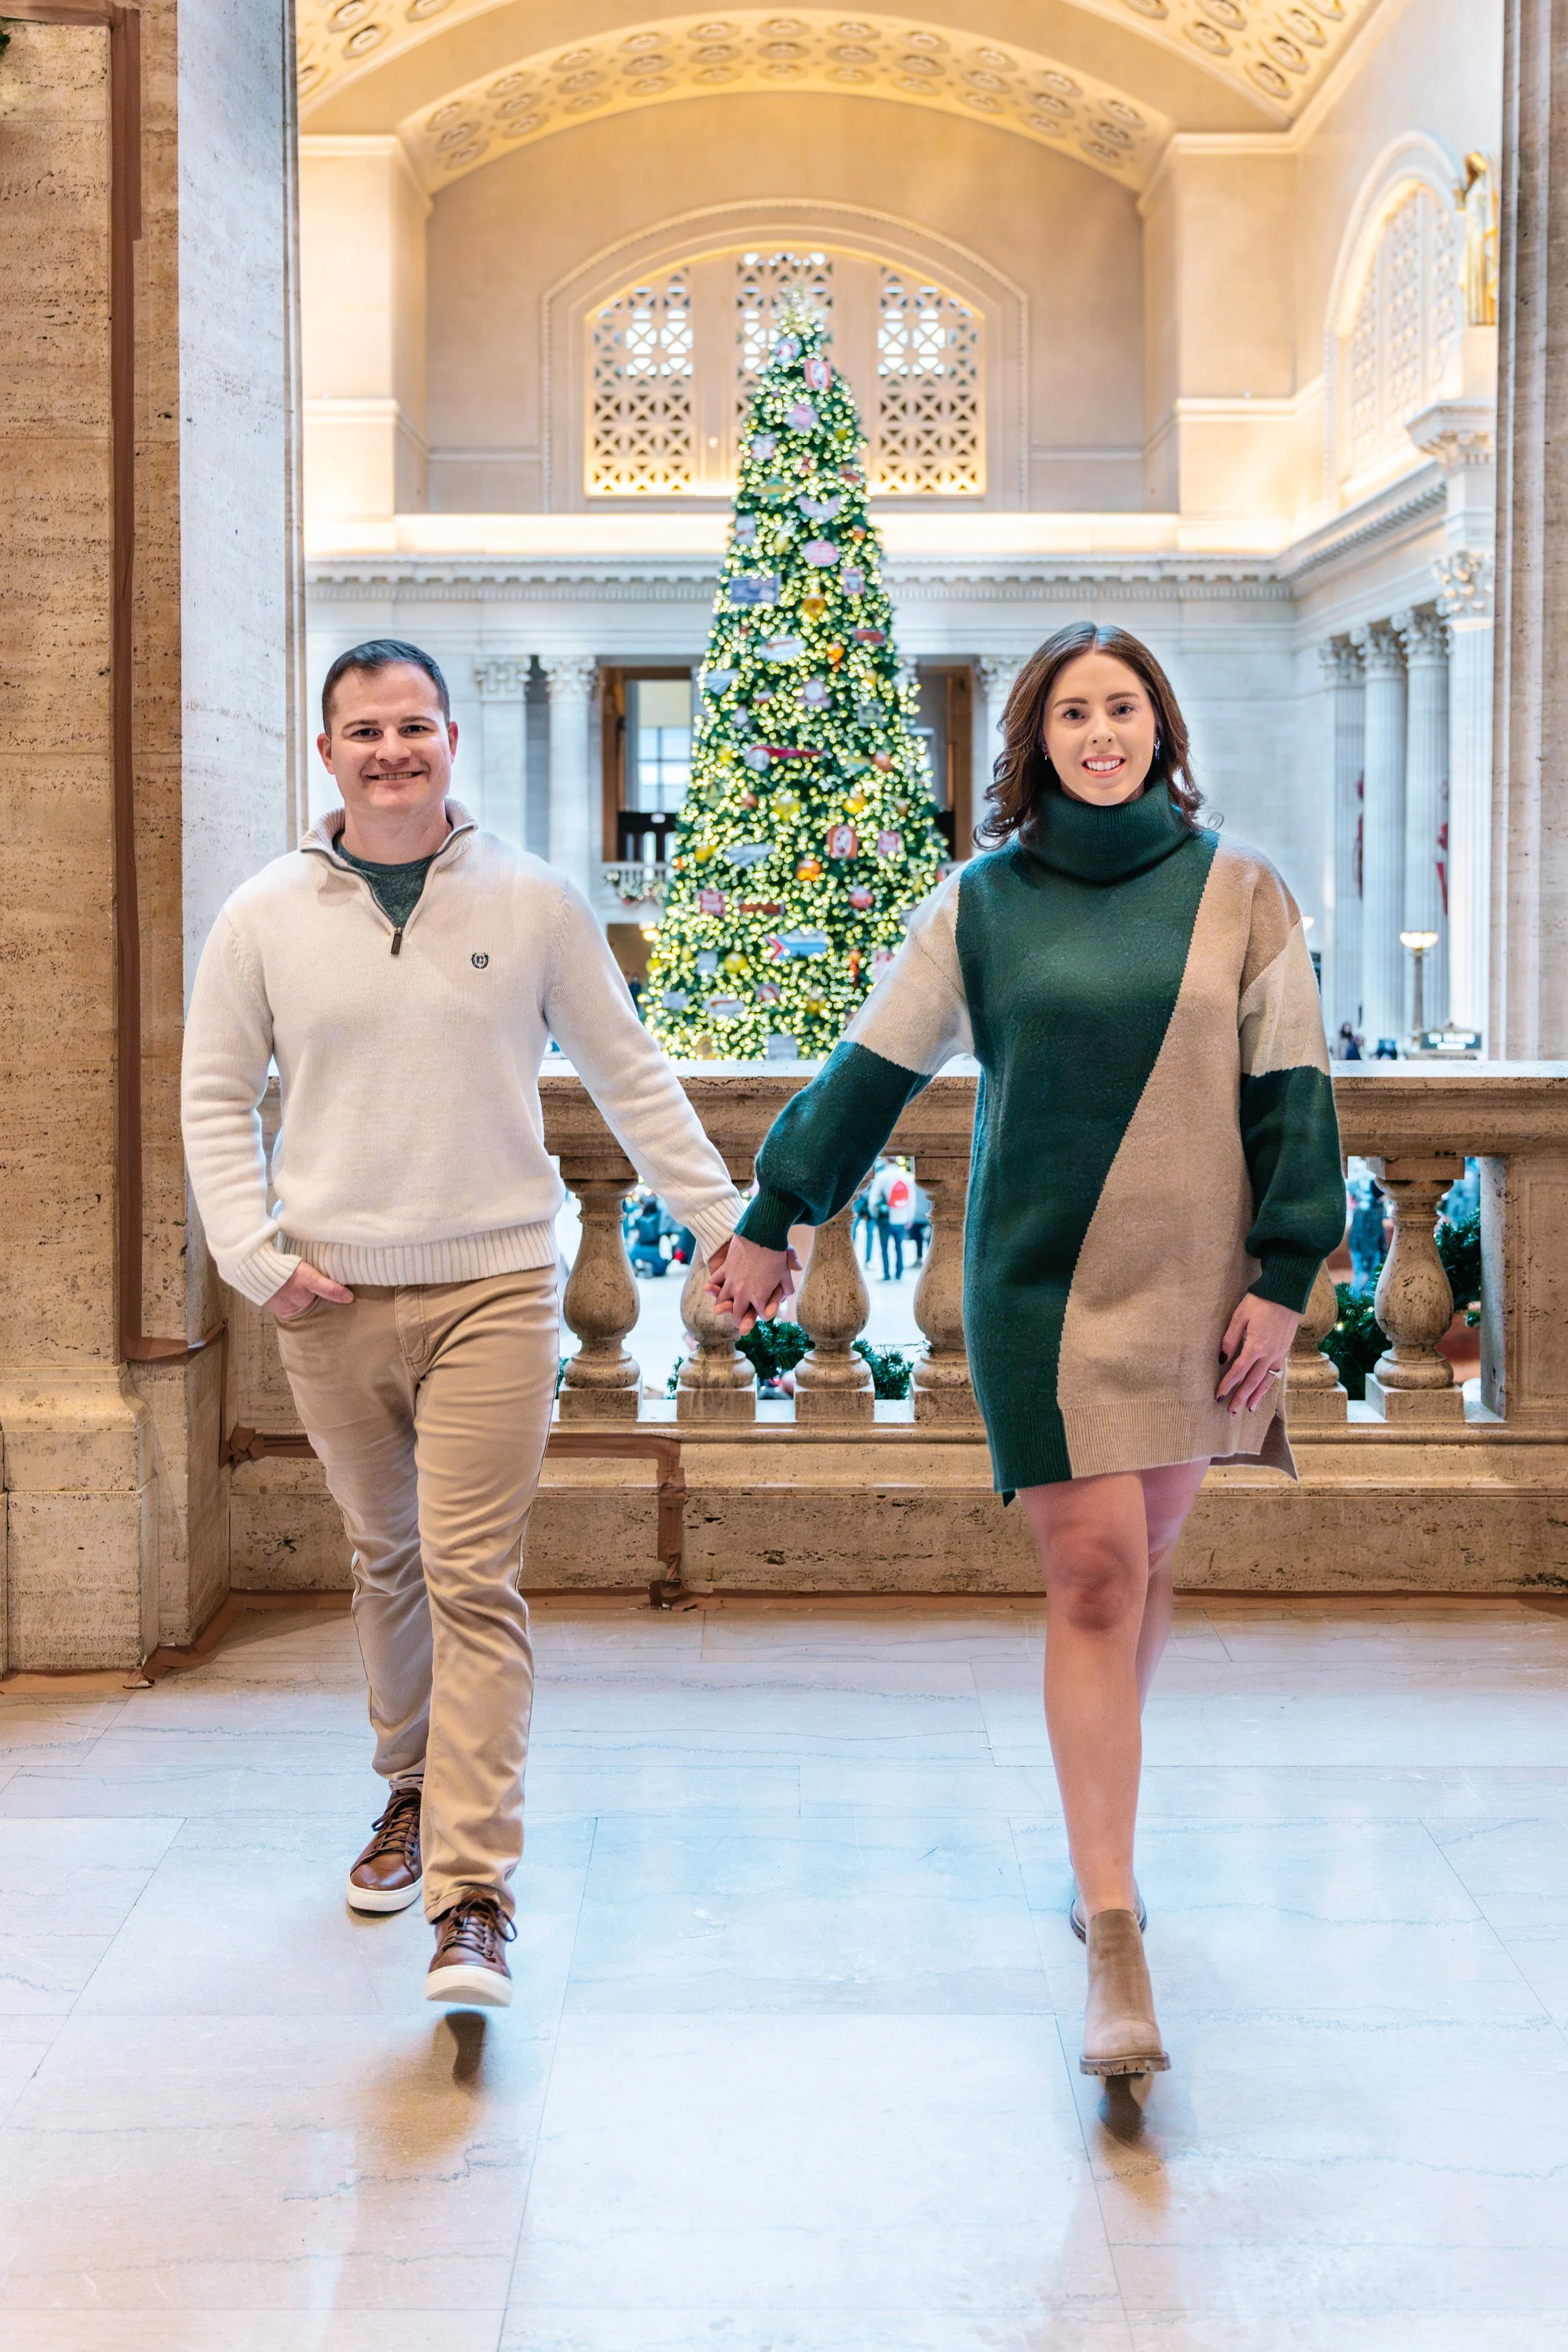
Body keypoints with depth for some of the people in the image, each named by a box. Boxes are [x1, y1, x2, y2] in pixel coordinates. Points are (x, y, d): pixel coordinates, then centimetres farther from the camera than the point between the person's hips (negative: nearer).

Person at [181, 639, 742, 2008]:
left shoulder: (533, 903, 1)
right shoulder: (266, 918, 4)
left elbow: (630, 1077, 7)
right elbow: (216, 1099, 10)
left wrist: (726, 1223, 4)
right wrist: (255, 1255, -2)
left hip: (494, 1289, -2)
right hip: (332, 1301, 2)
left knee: (474, 1581, -9)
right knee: (388, 1562, 16)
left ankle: (473, 1897, -8)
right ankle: (412, 1792, 38)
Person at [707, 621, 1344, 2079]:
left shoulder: (1239, 892, 3)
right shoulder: (982, 901, 3)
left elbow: (1291, 1092, 4)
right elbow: (871, 1070, 8)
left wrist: (1283, 1276, -3)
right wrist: (771, 1224, 12)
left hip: (1195, 1284, 1)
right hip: (1039, 1286, -1)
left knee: (1139, 1566, 12)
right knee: (1092, 1579, -8)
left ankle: (1103, 1828, 36)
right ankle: (1113, 1948, -6)